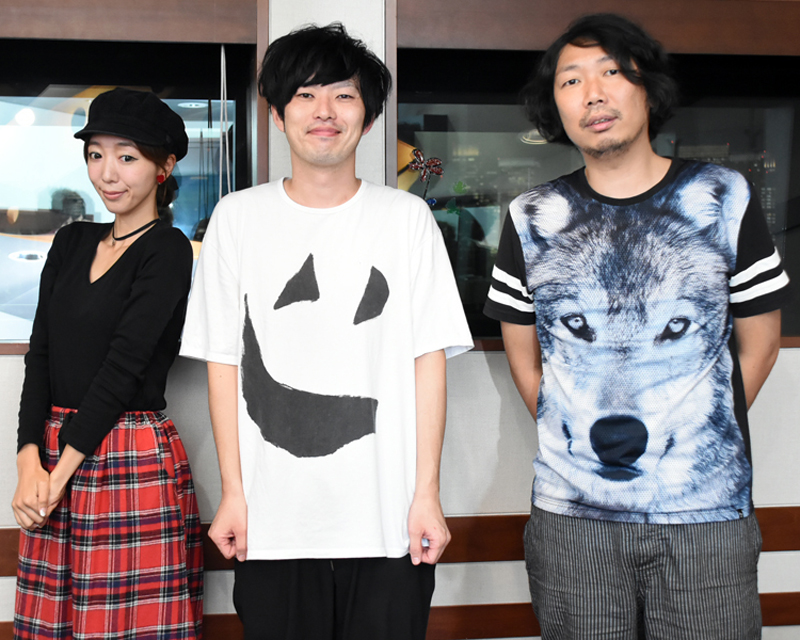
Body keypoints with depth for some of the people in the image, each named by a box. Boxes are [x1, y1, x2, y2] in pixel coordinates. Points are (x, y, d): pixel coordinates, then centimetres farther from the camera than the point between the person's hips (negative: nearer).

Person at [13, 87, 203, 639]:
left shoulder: (168, 251, -6)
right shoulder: (72, 242, 13)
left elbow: (124, 366, -12)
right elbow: (41, 355, 7)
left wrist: (62, 470, -13)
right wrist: (30, 462, -5)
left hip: (134, 462, -6)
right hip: (55, 458, 6)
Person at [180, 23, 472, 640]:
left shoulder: (407, 217, 3)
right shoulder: (238, 217, 4)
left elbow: (429, 360, 0)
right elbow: (224, 363, 4)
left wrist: (426, 494, -4)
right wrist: (233, 492, 0)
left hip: (387, 520, 0)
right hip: (272, 522, 1)